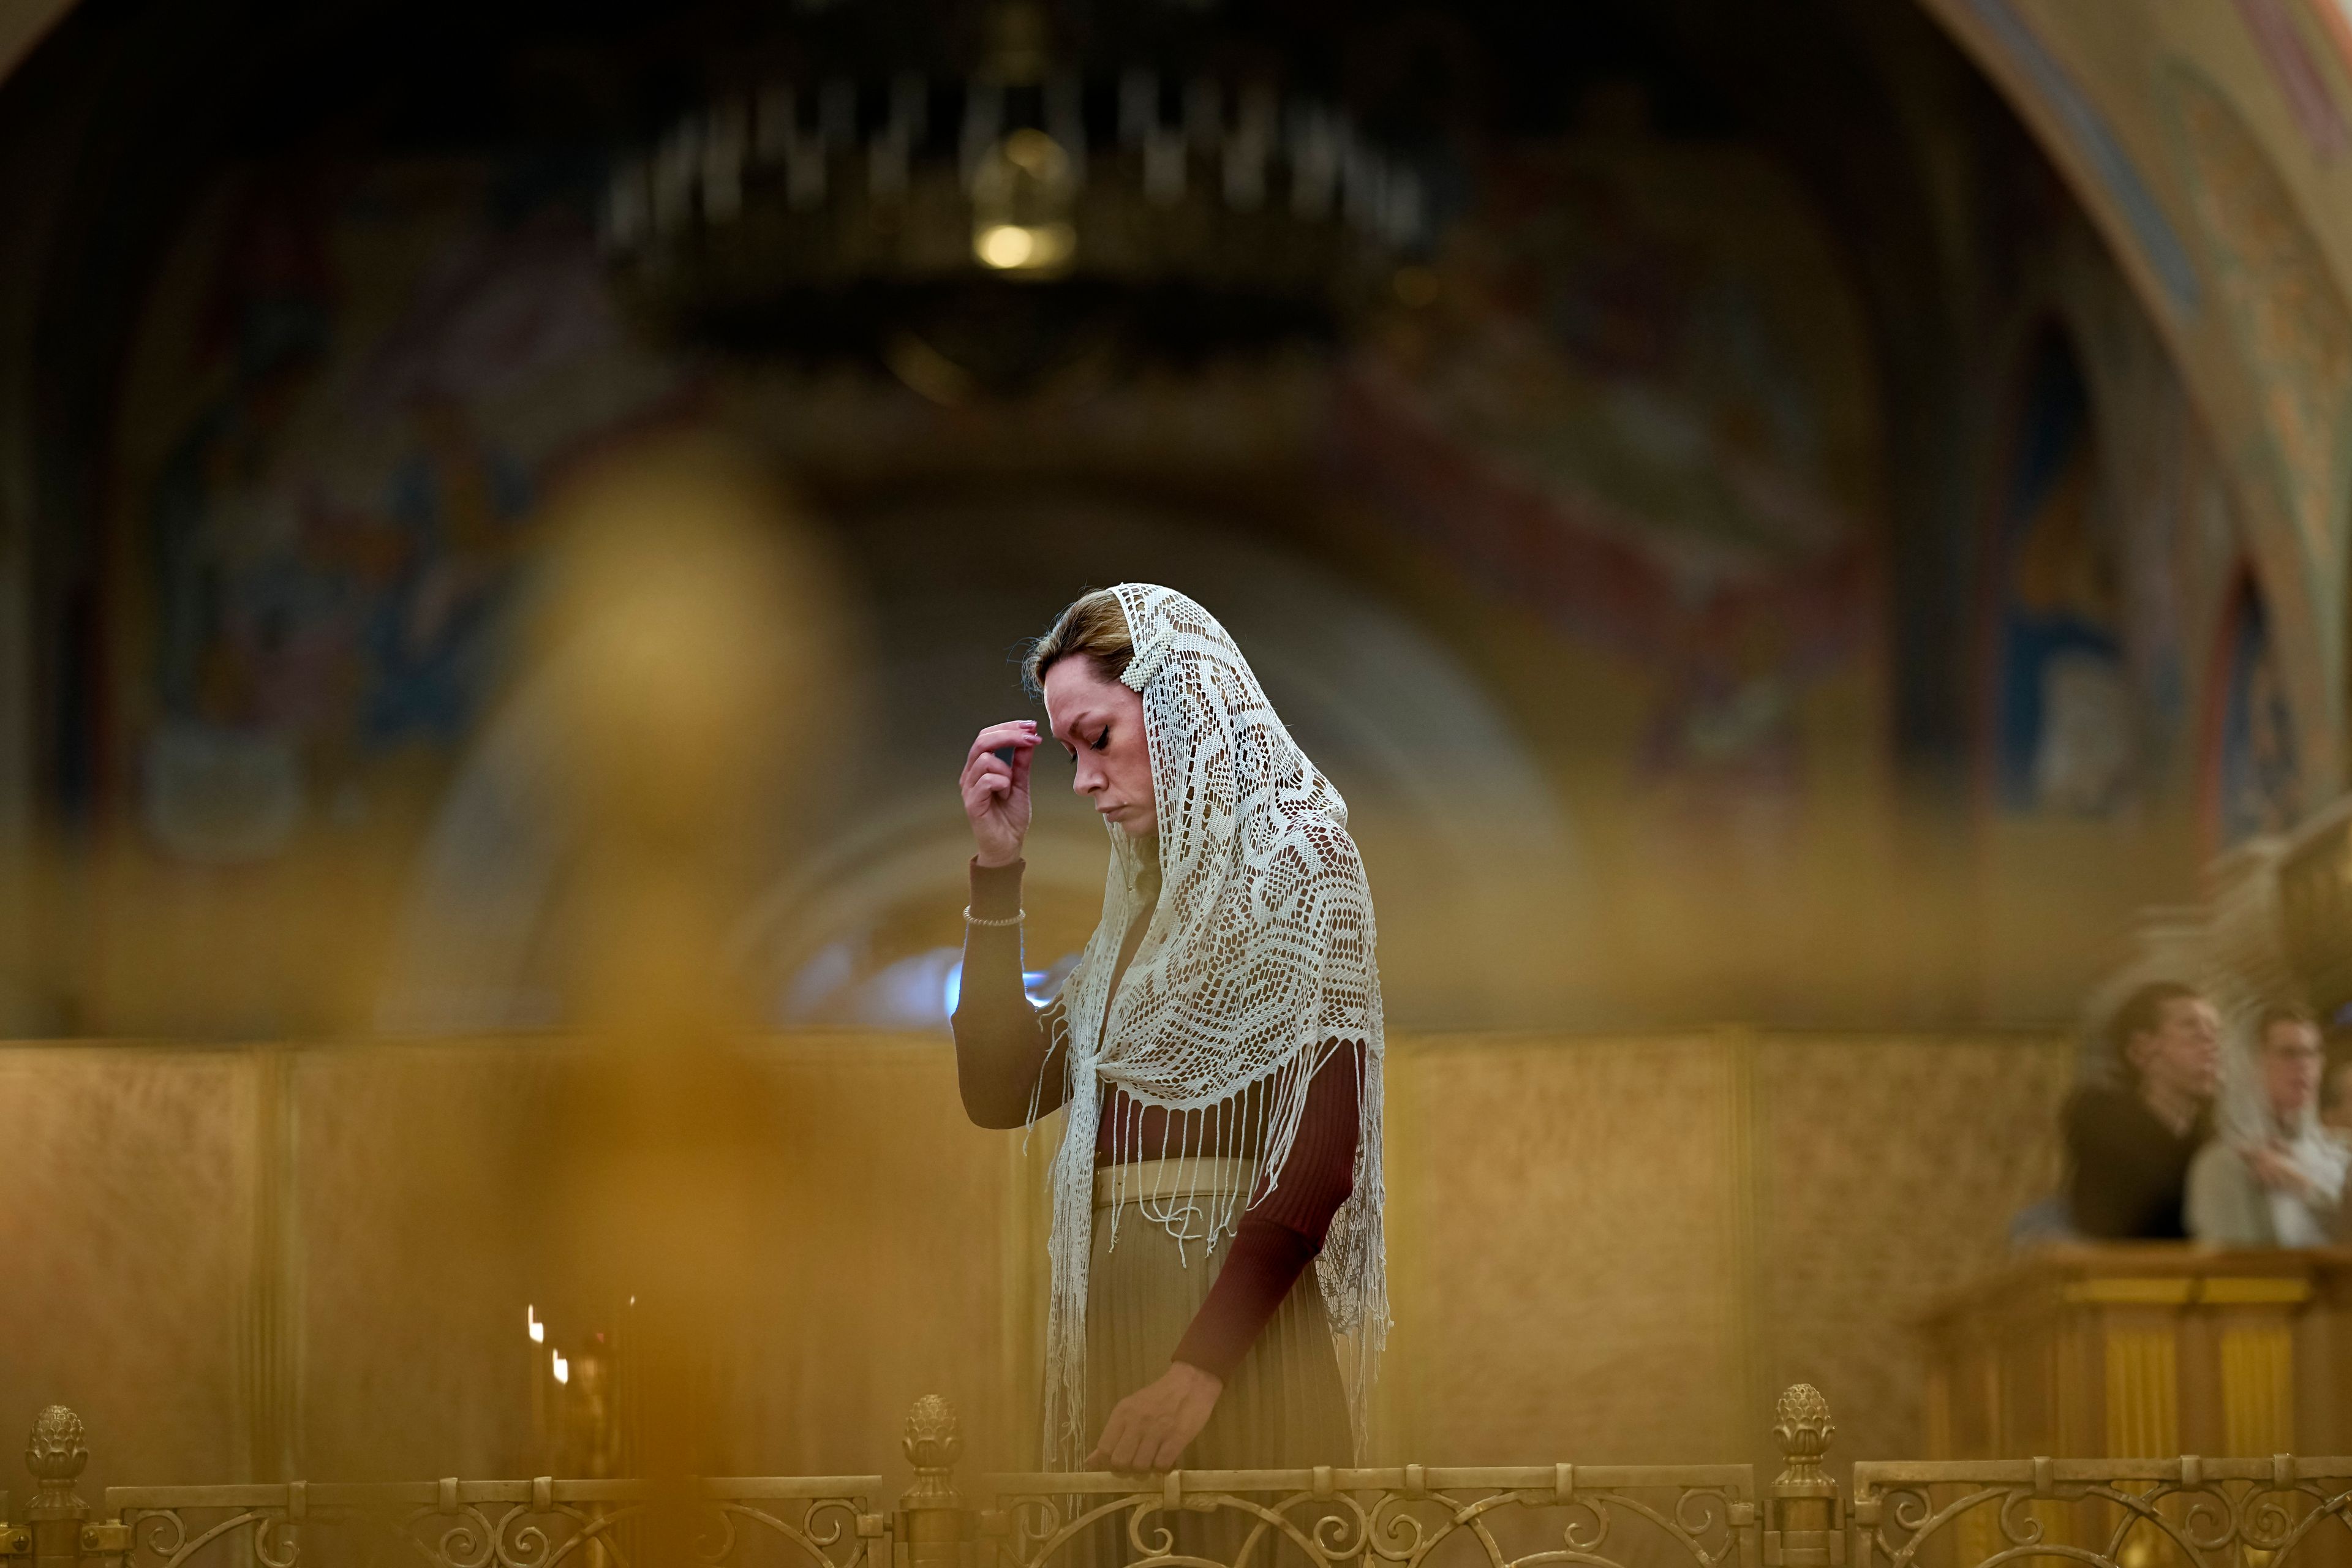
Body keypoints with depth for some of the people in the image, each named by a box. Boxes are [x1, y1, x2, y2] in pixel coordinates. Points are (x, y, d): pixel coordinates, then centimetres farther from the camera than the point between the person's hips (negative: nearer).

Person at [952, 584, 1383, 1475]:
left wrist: (1200, 1370, -23)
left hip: (1233, 1328, -7)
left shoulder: (1294, 854, -6)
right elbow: (999, 1091, 14)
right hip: (1115, 1317, 7)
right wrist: (997, 868, 9)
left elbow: (1322, 1149, -16)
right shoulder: (1152, 894, 17)